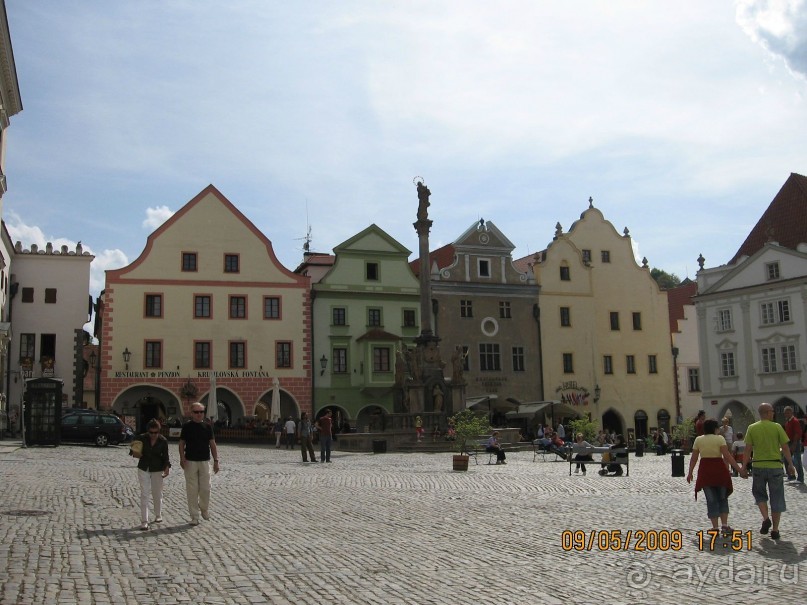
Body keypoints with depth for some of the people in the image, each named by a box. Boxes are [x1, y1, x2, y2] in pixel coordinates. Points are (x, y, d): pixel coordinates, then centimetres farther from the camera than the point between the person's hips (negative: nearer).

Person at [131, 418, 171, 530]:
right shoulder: (141, 438, -8)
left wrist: (167, 467, -15)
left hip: (157, 470, 0)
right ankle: (144, 521, -4)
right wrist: (135, 453, -16)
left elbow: (165, 456, -2)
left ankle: (158, 515, 32)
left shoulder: (163, 441, -7)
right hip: (143, 469, 0)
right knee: (144, 494, -5)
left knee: (157, 494, 11)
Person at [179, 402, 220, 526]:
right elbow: (181, 443, 1)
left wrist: (216, 460, 2)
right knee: (192, 490, 2)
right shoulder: (187, 426, -1)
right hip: (190, 461, -2)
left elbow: (212, 444, 7)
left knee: (206, 488, 2)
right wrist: (182, 458, -12)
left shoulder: (207, 427, 4)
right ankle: (194, 516, 10)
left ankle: (204, 509, 26)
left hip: (205, 461, 2)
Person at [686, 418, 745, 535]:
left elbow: (694, 458, 4)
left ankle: (715, 527, 3)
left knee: (711, 500, 7)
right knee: (722, 499, 13)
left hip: (705, 472, 2)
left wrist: (690, 473, 12)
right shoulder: (719, 439, -5)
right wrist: (739, 470, -10)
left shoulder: (698, 440, 3)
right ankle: (724, 525, 5)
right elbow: (727, 456, -12)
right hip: (719, 470, -2)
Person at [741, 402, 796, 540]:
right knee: (776, 499, 9)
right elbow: (785, 448, -2)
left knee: (759, 494, 20)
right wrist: (790, 465, 8)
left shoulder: (752, 428, -2)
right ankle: (775, 530, 12)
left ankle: (766, 519, -2)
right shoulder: (777, 427, -4)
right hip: (775, 466, -1)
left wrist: (744, 467, 4)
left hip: (758, 467, 1)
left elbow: (747, 450, -3)